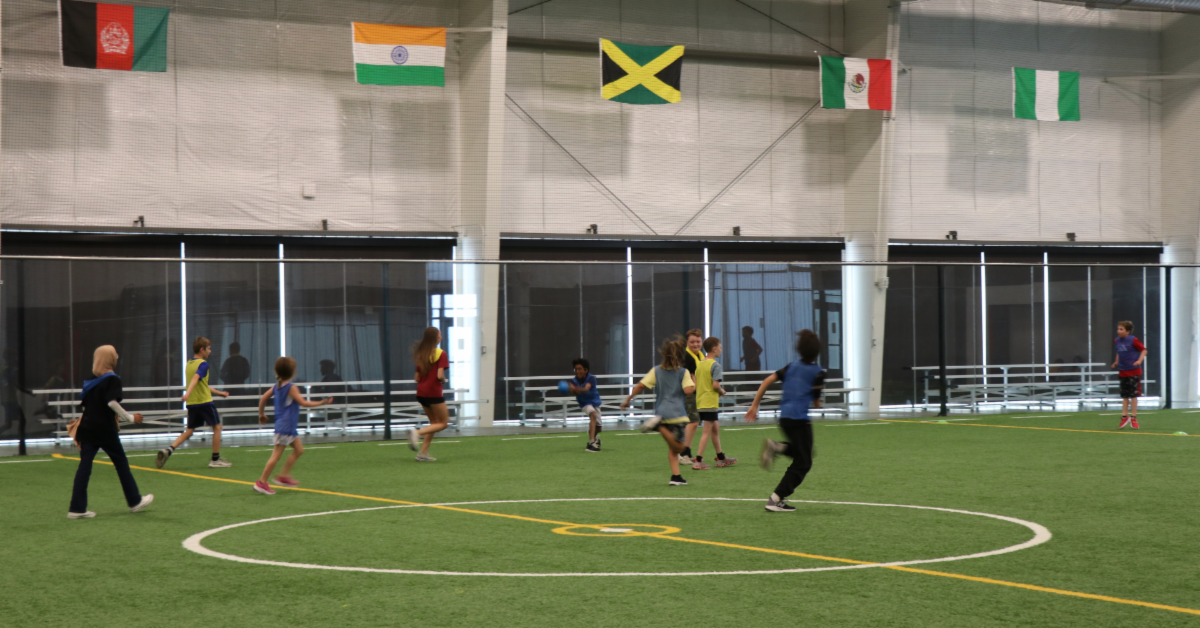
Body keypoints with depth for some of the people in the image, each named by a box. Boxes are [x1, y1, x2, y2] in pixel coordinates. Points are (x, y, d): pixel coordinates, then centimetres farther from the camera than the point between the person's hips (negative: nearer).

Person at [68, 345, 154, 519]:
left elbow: (83, 404, 15)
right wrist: (129, 417, -13)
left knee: (84, 465, 1)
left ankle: (77, 508, -5)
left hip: (87, 428, 6)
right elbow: (112, 402, -21)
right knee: (121, 462, 9)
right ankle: (134, 501, 21)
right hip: (105, 430, -6)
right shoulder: (112, 379, -9)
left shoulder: (91, 381, 12)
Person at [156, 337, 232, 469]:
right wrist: (188, 393, -42)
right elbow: (195, 378, -28)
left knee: (189, 431, 10)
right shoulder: (203, 364, -10)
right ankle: (216, 459, 8)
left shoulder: (189, 363, 16)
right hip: (204, 402, -7)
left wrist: (218, 392, 33)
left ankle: (168, 450, -9)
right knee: (217, 427, 7)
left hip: (192, 404, 7)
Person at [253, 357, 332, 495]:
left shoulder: (277, 386, 8)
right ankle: (262, 482, -3)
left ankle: (284, 476, 18)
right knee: (276, 455, -6)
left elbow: (263, 398, 12)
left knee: (299, 450, 16)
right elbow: (303, 403, -16)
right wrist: (322, 403, -8)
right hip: (285, 426, -9)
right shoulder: (291, 388, -17)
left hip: (289, 426, 9)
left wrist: (261, 414, 24)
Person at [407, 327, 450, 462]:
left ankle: (423, 453, 8)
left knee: (434, 422, 18)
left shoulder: (421, 355, 10)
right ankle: (417, 432, -17)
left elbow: (417, 378, 10)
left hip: (421, 393, 7)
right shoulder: (441, 354, -11)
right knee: (443, 423, 5)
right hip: (434, 393, -7)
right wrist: (444, 380, 0)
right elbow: (440, 375, -20)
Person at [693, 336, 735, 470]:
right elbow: (715, 385, -22)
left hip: (700, 402, 9)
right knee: (707, 431, -6)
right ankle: (698, 461, -10)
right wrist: (722, 392, -2)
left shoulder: (699, 364, 11)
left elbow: (696, 385, 12)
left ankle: (721, 458, 27)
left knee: (715, 429, 18)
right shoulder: (715, 365, -13)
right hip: (710, 403, -9)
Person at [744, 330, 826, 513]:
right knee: (802, 463, 1)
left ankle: (776, 447, -1)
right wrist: (817, 402, 21)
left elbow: (768, 380, 5)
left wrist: (754, 405, 10)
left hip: (784, 417, 7)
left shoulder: (792, 366, 12)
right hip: (800, 419, -7)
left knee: (801, 453, 26)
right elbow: (816, 403, -4)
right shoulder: (818, 372, -4)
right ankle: (775, 500, -7)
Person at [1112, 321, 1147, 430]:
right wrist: (1117, 361, 12)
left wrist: (1139, 360, -21)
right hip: (1122, 371, 6)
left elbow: (1143, 350, -8)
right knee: (1124, 396, 9)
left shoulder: (1133, 340, -13)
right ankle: (1124, 416, 15)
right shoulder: (1117, 341, 6)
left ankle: (1133, 418, 4)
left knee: (1133, 395, -2)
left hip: (1134, 371, -6)